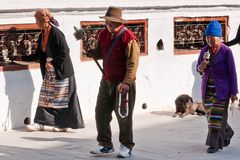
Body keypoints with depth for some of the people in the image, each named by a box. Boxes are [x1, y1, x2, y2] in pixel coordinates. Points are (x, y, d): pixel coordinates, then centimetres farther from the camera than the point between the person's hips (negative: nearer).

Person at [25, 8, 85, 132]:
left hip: (60, 71, -8)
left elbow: (64, 52, -20)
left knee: (63, 98, 1)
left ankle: (67, 124, 11)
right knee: (46, 97, 8)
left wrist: (53, 63, -17)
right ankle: (41, 122, 12)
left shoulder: (56, 33, -18)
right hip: (49, 72, 8)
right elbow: (39, 53, 16)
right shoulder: (43, 35, 8)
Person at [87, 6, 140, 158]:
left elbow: (133, 63, -18)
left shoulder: (128, 37, -16)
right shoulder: (104, 34, 7)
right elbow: (99, 54, 19)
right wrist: (90, 51, -2)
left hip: (123, 84, -7)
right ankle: (105, 144, 17)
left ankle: (126, 146, 17)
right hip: (106, 81, 7)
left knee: (124, 116, 2)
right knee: (101, 113, 5)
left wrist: (126, 83, -25)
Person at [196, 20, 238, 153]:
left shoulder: (226, 51, -11)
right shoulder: (205, 50, 3)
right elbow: (198, 68, 13)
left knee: (216, 117, -5)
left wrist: (233, 92, -11)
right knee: (211, 115, 12)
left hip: (221, 89, -5)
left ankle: (214, 144, 1)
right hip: (207, 89, 5)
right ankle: (227, 133, 36)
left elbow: (232, 72, -9)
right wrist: (201, 67, -13)